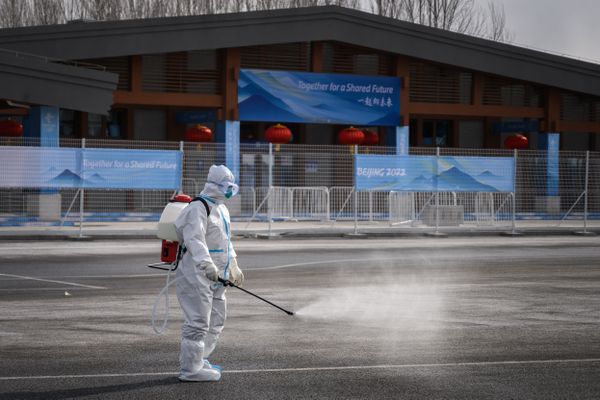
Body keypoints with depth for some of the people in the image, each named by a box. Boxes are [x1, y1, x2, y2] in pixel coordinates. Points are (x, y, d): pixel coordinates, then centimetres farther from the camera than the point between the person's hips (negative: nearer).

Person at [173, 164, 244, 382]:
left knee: (216, 319, 18)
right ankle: (191, 370, -4)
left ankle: (198, 361, 30)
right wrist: (206, 264, -39)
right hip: (197, 274, -10)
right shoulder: (198, 207, -15)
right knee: (198, 321, -9)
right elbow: (194, 239, -28)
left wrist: (233, 268, 33)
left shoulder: (221, 209, 19)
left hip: (215, 276, 11)